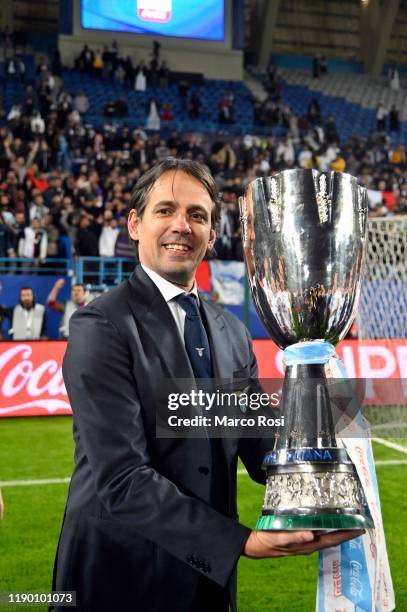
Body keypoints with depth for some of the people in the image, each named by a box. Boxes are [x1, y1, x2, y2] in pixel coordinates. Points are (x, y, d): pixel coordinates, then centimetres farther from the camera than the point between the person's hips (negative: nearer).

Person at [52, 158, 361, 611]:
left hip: (209, 574, 6)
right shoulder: (100, 326, -15)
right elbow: (121, 478, -22)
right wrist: (240, 541, -26)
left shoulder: (233, 333, 7)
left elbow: (260, 451, 3)